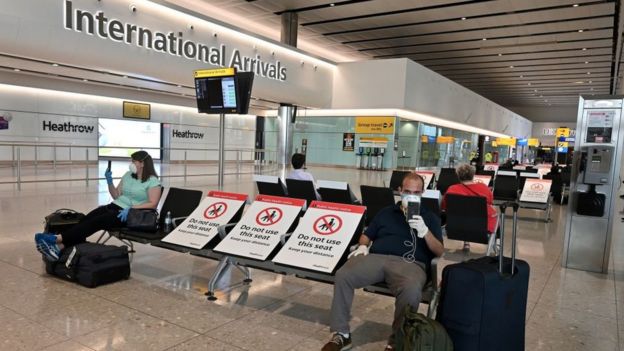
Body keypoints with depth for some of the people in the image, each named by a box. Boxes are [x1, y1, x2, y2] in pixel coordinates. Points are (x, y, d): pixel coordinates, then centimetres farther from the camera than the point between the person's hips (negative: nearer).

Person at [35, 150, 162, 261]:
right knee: (86, 219, -18)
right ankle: (60, 247, -31)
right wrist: (110, 182, 0)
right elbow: (116, 196, 16)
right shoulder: (128, 175, 13)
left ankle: (57, 239, -32)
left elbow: (152, 204, -17)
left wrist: (131, 209, -25)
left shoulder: (153, 181, -9)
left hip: (131, 215, -7)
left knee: (96, 222, -26)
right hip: (115, 206, 7)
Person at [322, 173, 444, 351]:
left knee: (411, 290, -39)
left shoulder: (430, 218, 18)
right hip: (376, 257, 2)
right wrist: (362, 246, 3)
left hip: (410, 263, -2)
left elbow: (439, 252, 8)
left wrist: (424, 231, -9)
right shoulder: (386, 212, 24)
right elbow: (366, 235, 26)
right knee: (342, 276, -25)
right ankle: (341, 334, -12)